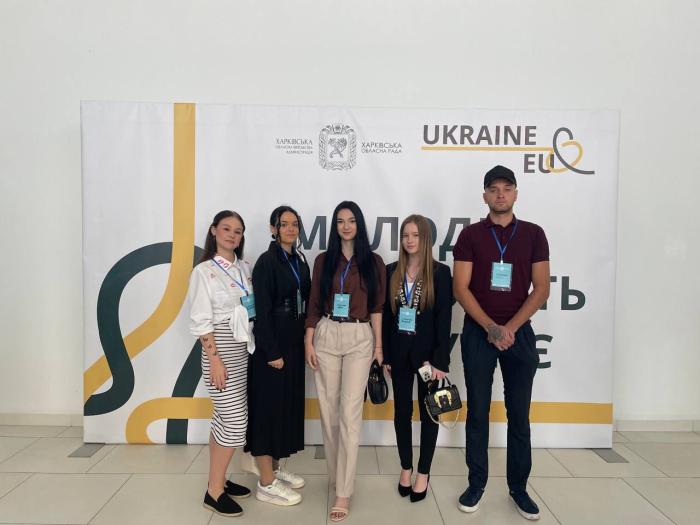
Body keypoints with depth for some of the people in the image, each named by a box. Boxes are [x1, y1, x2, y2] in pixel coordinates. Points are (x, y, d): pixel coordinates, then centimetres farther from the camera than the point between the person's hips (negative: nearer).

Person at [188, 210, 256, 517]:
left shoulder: (245, 268, 9)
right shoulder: (204, 271, -9)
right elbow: (201, 321, -12)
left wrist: (257, 346, 7)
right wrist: (215, 358, -17)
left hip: (244, 349, 7)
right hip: (221, 350, -6)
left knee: (225, 418, 15)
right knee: (235, 421, -5)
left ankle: (218, 480, 28)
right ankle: (214, 492, 10)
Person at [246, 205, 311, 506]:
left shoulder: (299, 261, 11)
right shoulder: (267, 262, -12)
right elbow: (262, 311, -16)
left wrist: (305, 339, 9)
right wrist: (272, 352, -18)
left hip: (294, 343, 8)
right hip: (272, 344, -8)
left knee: (287, 404, 15)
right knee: (269, 406, 0)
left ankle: (274, 468, 30)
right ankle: (266, 484, 12)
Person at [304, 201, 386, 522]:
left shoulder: (373, 262, 3)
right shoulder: (323, 260, 5)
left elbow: (376, 307, 4)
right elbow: (314, 304, 5)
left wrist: (379, 345, 2)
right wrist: (308, 342, 0)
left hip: (360, 339, -2)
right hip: (326, 337, 2)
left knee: (350, 413, -5)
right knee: (328, 410, 9)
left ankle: (343, 493, 4)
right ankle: (336, 475, 29)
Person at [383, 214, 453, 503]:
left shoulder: (440, 272, -6)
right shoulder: (391, 272, 3)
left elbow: (444, 319, -8)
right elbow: (386, 314, 4)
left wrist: (440, 360, -13)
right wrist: (385, 354, 0)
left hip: (427, 351, -3)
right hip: (399, 351, 3)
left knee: (428, 412, 9)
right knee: (402, 411, 12)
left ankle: (424, 473, 25)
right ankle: (406, 468, 29)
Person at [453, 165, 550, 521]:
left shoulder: (533, 234, 4)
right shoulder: (470, 235, 1)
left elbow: (541, 289, -1)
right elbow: (461, 288, -5)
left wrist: (510, 327, -11)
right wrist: (490, 327, -14)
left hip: (519, 332, 1)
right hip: (478, 332, -1)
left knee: (519, 414, 8)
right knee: (477, 411, 7)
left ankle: (519, 487, 22)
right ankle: (476, 483, 20)